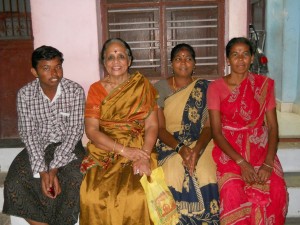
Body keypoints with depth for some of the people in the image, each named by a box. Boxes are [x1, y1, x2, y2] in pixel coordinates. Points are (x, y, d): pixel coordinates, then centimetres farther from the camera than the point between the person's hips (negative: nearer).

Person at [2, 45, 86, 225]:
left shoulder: (75, 91, -13)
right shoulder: (25, 94, -9)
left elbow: (75, 131, -14)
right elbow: (28, 134, -9)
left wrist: (54, 169, -22)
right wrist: (42, 171, -21)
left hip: (68, 146, -1)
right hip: (37, 147, 2)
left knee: (74, 182, -28)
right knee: (14, 184, -21)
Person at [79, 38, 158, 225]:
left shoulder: (143, 86, 5)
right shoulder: (96, 89, 5)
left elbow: (152, 126, -1)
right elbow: (91, 130, -3)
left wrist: (144, 156, -19)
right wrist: (124, 150, -16)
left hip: (139, 150, 0)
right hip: (105, 152, 1)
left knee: (137, 195, -27)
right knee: (93, 195, -26)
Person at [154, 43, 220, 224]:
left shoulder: (205, 88, 5)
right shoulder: (160, 88, 3)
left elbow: (209, 125, -2)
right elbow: (159, 128, -3)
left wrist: (197, 149, -22)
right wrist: (180, 148, -20)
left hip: (200, 144, 0)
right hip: (170, 145, 0)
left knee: (204, 179, -27)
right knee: (173, 178, -29)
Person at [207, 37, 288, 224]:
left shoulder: (265, 84, 3)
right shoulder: (216, 87, -2)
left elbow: (273, 126, 0)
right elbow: (216, 132, -6)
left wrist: (268, 163, -14)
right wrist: (241, 163, -17)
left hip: (261, 149, 2)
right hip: (229, 151, -1)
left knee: (276, 192, -23)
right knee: (234, 194, -27)